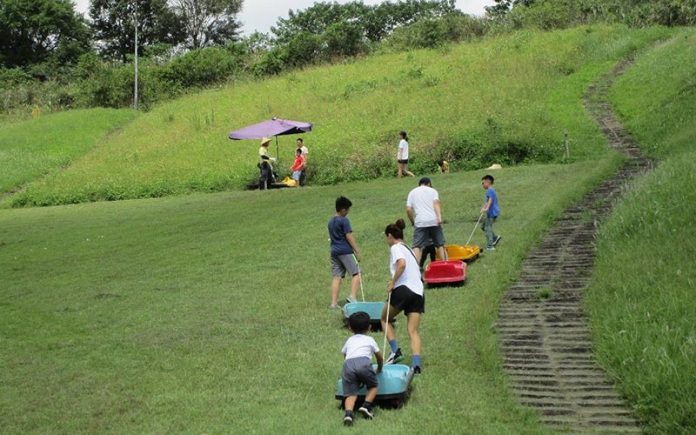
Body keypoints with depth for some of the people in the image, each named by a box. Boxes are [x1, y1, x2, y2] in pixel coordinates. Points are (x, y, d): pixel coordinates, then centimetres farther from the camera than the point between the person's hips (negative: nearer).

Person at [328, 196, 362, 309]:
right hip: (345, 251, -8)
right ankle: (352, 296, -19)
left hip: (334, 251, 8)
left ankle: (334, 302, 2)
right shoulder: (344, 221, -9)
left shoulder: (331, 221, 16)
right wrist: (357, 251, -10)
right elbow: (349, 236, -12)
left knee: (337, 277, 7)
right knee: (356, 273, -3)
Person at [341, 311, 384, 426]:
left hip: (348, 364, 2)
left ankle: (348, 413, -27)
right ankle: (366, 406, -3)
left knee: (351, 393, -1)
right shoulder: (370, 340, 30)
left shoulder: (349, 341, 35)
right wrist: (379, 370, 58)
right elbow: (380, 357, 38)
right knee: (373, 386, 19)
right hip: (364, 362, -2)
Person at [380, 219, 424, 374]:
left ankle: (395, 350, 2)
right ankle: (416, 364, -15)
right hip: (419, 293, 7)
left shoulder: (396, 247, 0)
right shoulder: (409, 249, 27)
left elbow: (402, 264, -21)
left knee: (385, 319, 16)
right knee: (413, 331, 0)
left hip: (403, 289, -7)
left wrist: (392, 282, -13)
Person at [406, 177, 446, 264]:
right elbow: (436, 203, -5)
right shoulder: (432, 190, 13)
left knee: (417, 246, -5)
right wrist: (439, 217, -15)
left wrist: (413, 222, 16)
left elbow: (408, 209, 6)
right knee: (440, 244, 12)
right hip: (434, 221, 0)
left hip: (420, 222, 0)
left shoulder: (412, 192, 17)